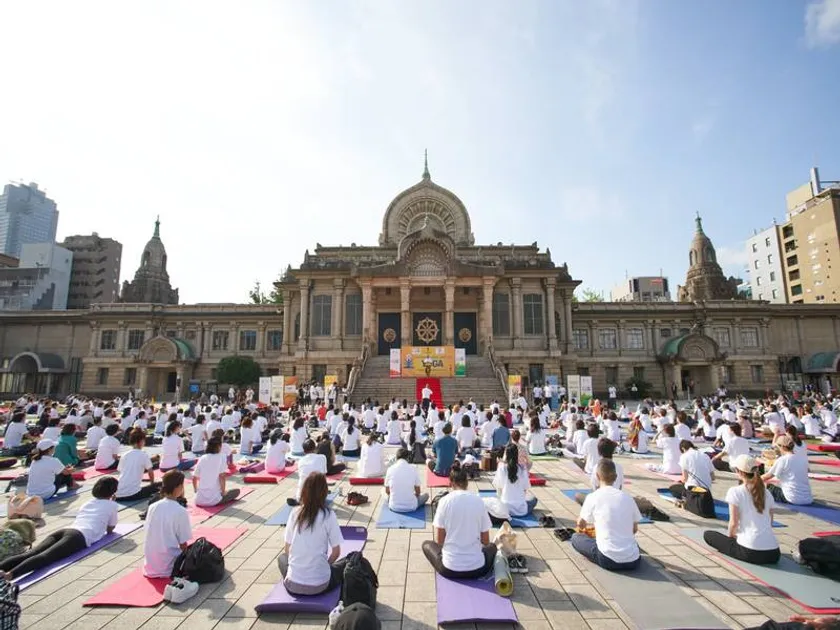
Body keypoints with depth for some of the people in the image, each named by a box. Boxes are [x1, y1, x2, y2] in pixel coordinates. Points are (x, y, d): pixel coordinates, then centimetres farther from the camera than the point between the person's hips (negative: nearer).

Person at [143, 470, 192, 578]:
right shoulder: (181, 511, -20)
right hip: (168, 566, -6)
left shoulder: (152, 507, -3)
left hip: (150, 563, 7)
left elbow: (151, 536, 7)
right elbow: (183, 544, -12)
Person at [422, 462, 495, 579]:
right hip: (478, 569, 2)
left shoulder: (445, 501, -8)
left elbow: (439, 540, -3)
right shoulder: (479, 501, -2)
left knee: (427, 544, 27)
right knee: (492, 546, 34)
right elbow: (486, 541, 5)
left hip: (450, 568, -2)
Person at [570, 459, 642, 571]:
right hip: (633, 561, 5)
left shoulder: (593, 497, -5)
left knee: (575, 538, 16)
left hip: (609, 560, -5)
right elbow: (635, 529, 16)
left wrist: (590, 525, 35)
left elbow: (580, 525, 11)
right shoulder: (627, 497, 3)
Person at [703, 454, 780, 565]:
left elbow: (734, 522, -9)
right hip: (773, 553, 6)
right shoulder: (766, 492, 7)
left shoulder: (735, 491, -8)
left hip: (750, 552, -6)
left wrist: (730, 536, 11)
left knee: (707, 534, 14)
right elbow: (770, 522, 14)